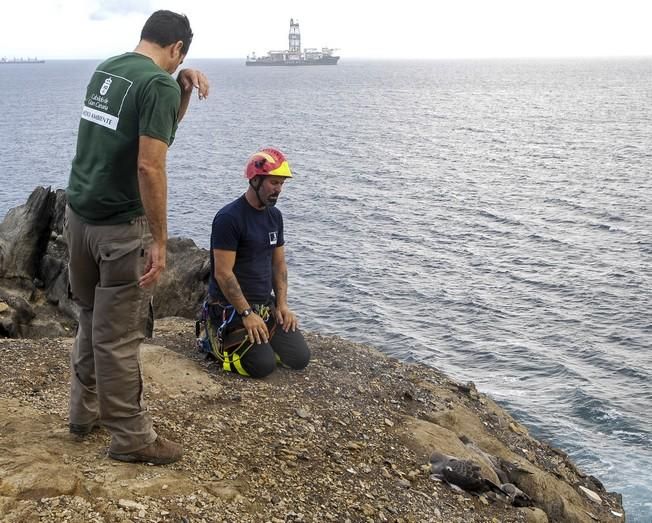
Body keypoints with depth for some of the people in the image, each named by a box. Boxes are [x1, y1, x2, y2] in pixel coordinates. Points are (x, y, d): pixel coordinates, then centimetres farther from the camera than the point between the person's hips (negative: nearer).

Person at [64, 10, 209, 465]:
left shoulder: (106, 68, 12)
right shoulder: (159, 83, -15)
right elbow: (150, 166, -23)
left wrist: (184, 87, 6)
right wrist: (159, 241, -19)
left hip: (79, 214, 8)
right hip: (120, 227, -8)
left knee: (91, 320, 21)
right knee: (118, 336, 1)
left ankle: (85, 412, 34)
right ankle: (132, 438, 14)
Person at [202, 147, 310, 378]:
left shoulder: (274, 216, 10)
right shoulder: (229, 218, -16)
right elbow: (223, 273, -19)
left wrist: (282, 304, 2)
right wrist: (247, 313, -19)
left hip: (266, 305, 7)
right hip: (232, 308, -7)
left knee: (300, 358, -5)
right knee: (263, 365, -20)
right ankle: (218, 338, 7)